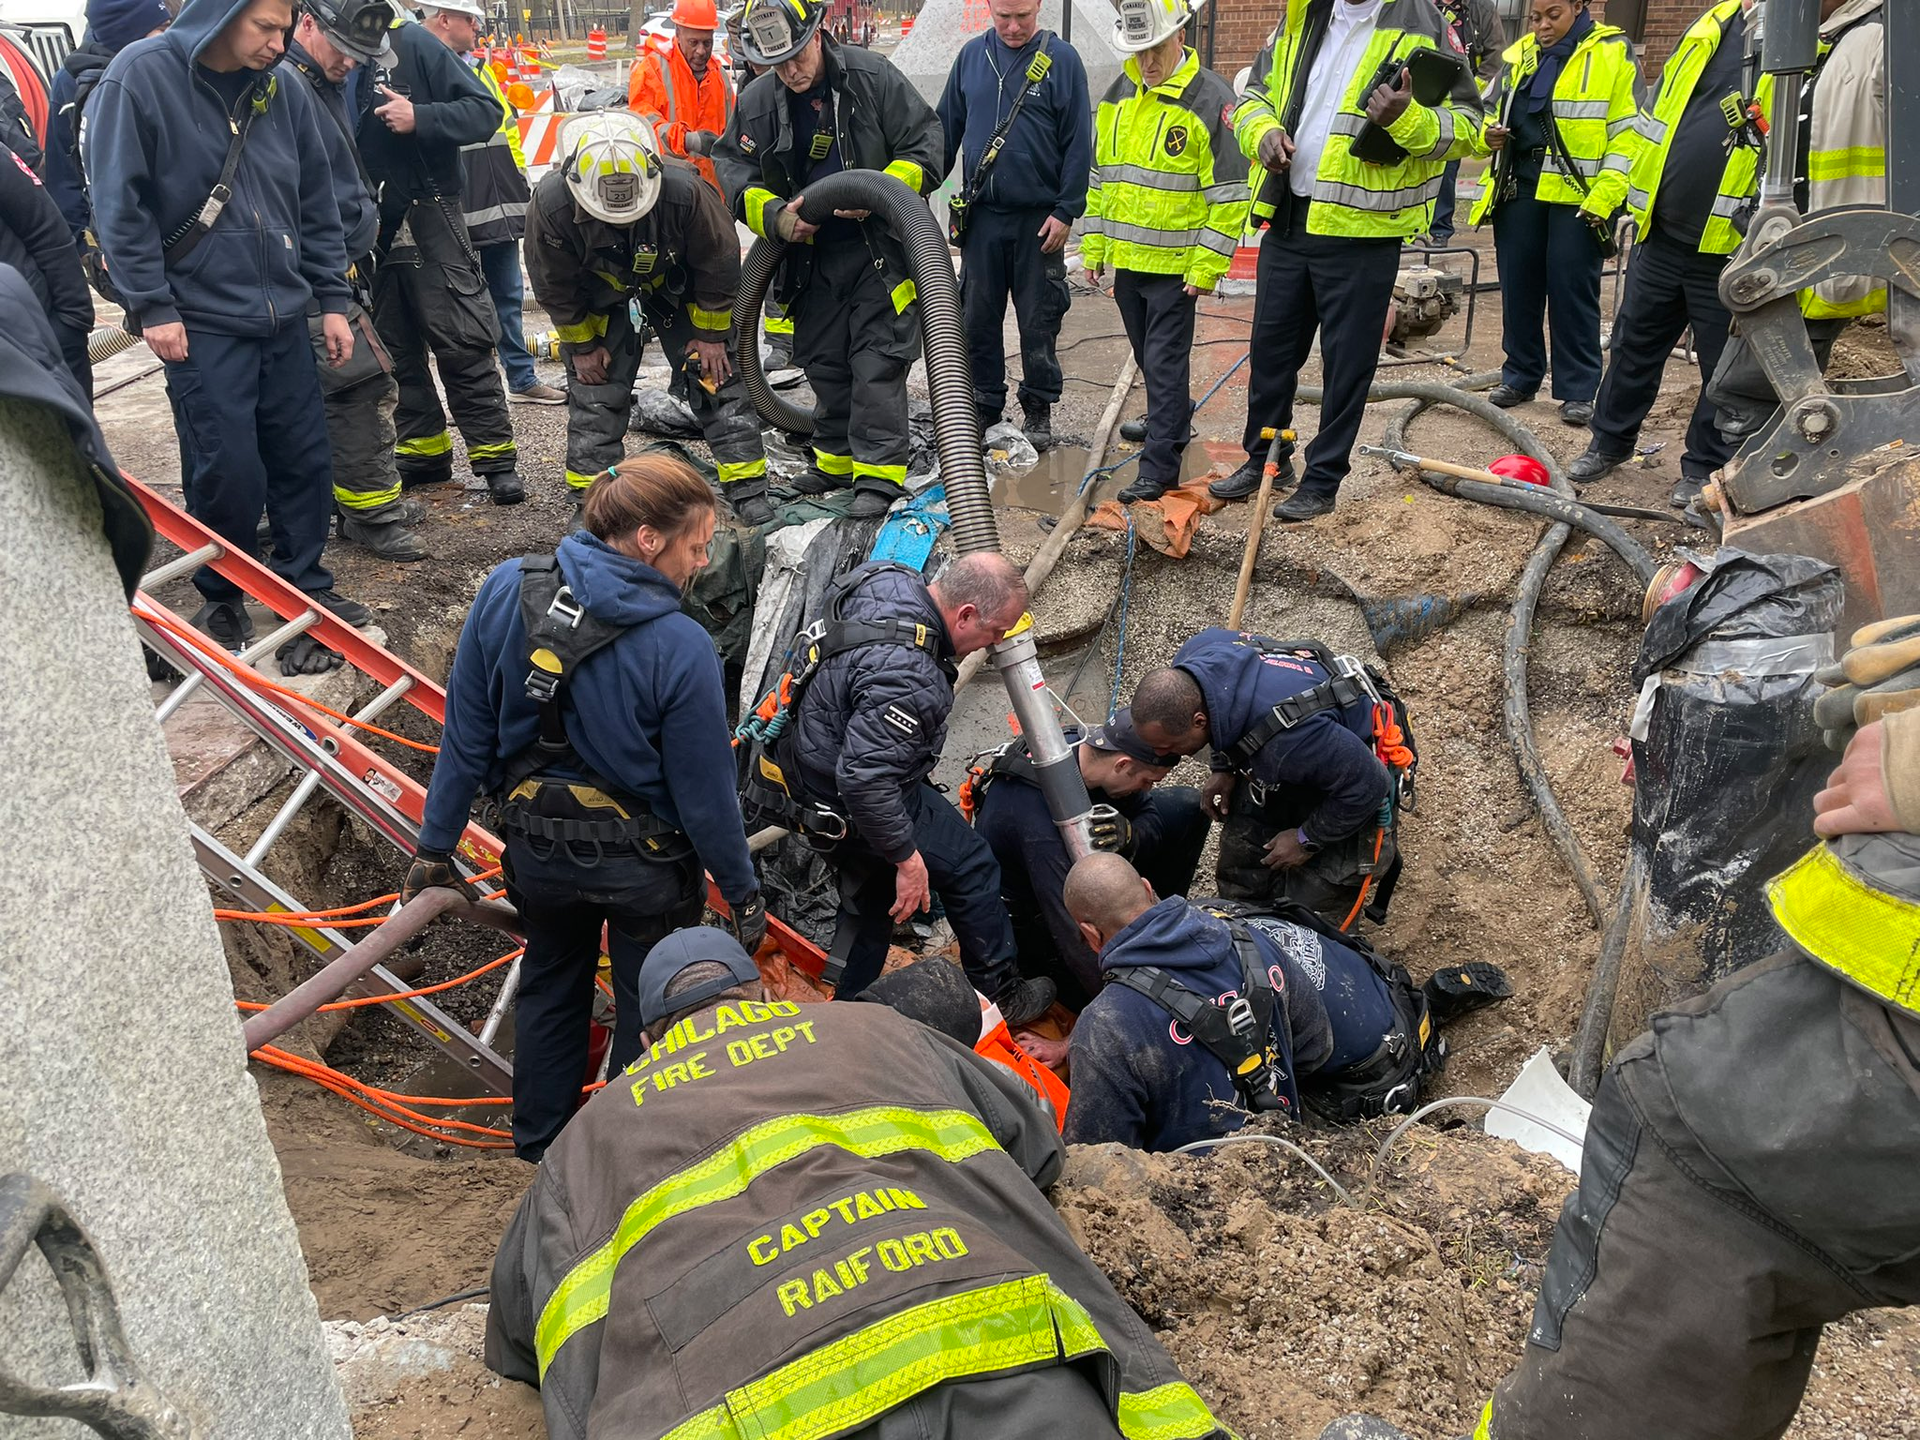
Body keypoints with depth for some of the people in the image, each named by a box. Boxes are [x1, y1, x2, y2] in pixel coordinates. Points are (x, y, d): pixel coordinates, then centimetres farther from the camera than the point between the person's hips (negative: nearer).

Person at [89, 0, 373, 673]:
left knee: (305, 459, 8)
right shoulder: (141, 76, -9)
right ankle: (221, 601, 17)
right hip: (201, 322, -5)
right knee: (228, 471, -4)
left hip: (284, 315, 5)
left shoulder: (282, 91, 5)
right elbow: (120, 205, -9)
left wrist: (332, 299, 11)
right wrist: (152, 307, -12)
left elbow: (316, 204, 13)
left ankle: (305, 587, 25)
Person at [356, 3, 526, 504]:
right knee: (395, 347, 11)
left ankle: (495, 457, 4)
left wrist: (420, 119, -21)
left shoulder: (411, 43, -7)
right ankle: (424, 450, 23)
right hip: (366, 231, 4)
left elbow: (485, 110, -8)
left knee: (462, 342, -2)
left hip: (427, 217, -4)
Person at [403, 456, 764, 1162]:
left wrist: (435, 846, 6)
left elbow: (466, 736, -6)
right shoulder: (681, 649, -27)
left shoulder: (506, 591, -15)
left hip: (537, 847, 4)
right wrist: (743, 895, -3)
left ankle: (540, 1145, 48)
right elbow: (705, 795, -18)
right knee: (647, 1007, 20)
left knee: (550, 984, 29)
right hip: (644, 860, -4)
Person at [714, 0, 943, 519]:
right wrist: (774, 215, -13)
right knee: (823, 360, 13)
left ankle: (879, 471, -7)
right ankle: (837, 458, 27)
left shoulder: (871, 77, -11)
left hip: (880, 247, -5)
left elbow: (927, 144, -9)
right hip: (811, 256, 5)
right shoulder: (756, 102, 0)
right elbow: (731, 166, 4)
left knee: (877, 359, -9)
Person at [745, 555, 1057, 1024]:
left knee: (874, 892, 25)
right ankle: (1001, 995, 24)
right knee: (969, 868, 6)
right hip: (842, 807, -10)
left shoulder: (889, 580, -8)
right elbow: (864, 778, -37)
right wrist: (907, 857, -26)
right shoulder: (908, 681, -36)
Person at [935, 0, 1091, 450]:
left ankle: (1038, 411, 16)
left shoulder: (1062, 59, -4)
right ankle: (984, 404, 20)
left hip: (1039, 218, -3)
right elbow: (946, 127, 14)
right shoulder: (971, 55, 6)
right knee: (978, 318, 8)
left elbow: (1079, 142, -5)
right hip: (981, 214, 3)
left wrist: (1066, 210, -10)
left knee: (1038, 322, 4)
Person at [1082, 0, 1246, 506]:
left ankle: (1159, 467, -2)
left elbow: (1230, 193, -12)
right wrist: (1094, 246, 13)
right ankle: (1174, 419, 41)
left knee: (1165, 361, -6)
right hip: (1125, 258, 6)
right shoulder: (1117, 95, 8)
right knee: (1149, 356, 18)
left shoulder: (1210, 98, -12)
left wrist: (1208, 267, -16)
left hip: (1177, 263, -6)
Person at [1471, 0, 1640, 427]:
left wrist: (1605, 196, -15)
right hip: (1520, 188, 5)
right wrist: (1490, 134, 0)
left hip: (1578, 196, -5)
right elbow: (1492, 110, 25)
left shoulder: (1613, 53, -4)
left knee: (1573, 290, -3)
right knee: (1518, 284, 9)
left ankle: (1578, 390, 6)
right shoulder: (1520, 55, 12)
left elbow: (1628, 132, -7)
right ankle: (1520, 376, 23)